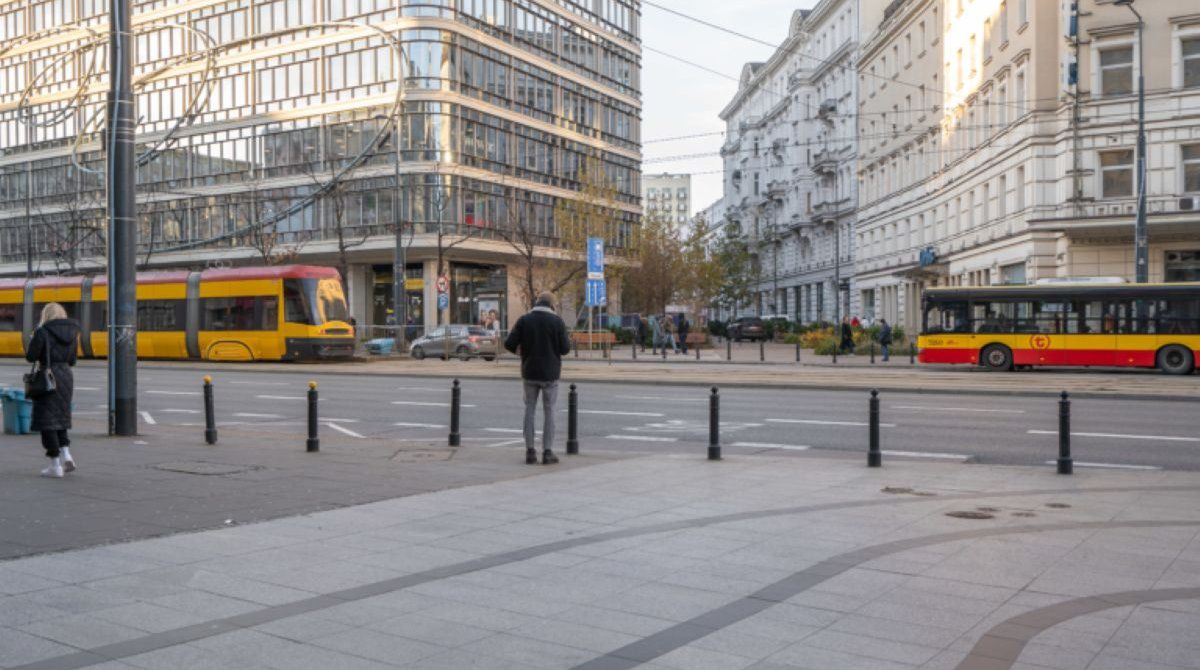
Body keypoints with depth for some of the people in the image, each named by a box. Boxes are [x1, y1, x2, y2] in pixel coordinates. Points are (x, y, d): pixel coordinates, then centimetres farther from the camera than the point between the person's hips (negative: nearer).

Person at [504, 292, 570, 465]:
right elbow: (565, 349, -10)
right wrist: (566, 342, 12)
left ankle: (530, 452, 8)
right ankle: (547, 452, 4)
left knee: (529, 410, 11)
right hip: (550, 374, -2)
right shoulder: (557, 321, -8)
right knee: (549, 412, 5)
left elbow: (509, 344, -7)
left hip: (530, 373, 2)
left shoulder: (524, 320, -2)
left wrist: (520, 350, 13)